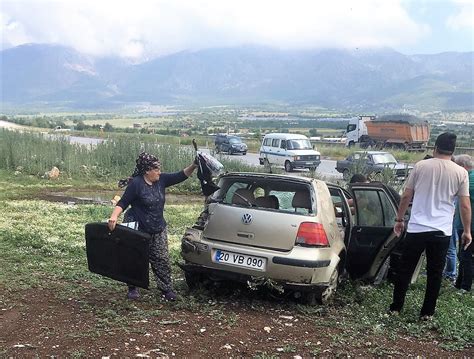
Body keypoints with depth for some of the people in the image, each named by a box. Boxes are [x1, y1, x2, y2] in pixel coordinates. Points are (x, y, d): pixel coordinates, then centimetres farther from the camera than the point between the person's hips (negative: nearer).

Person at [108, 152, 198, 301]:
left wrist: (193, 166, -12)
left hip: (159, 230, 5)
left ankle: (167, 289, 15)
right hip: (140, 231, -5)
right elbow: (123, 203, -15)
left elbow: (180, 176, 2)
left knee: (162, 260, 6)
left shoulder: (161, 180, 1)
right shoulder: (136, 183, -15)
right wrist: (114, 217, -30)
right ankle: (133, 288, 27)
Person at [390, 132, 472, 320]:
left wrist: (399, 219, 12)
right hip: (442, 231, 0)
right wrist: (467, 231, 10)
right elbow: (465, 206, -1)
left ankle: (396, 307, 17)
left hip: (417, 228, 0)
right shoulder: (460, 172, -1)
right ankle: (427, 312, 17)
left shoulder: (421, 166, 0)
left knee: (405, 269, 11)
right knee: (435, 273, 11)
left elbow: (406, 196, 2)